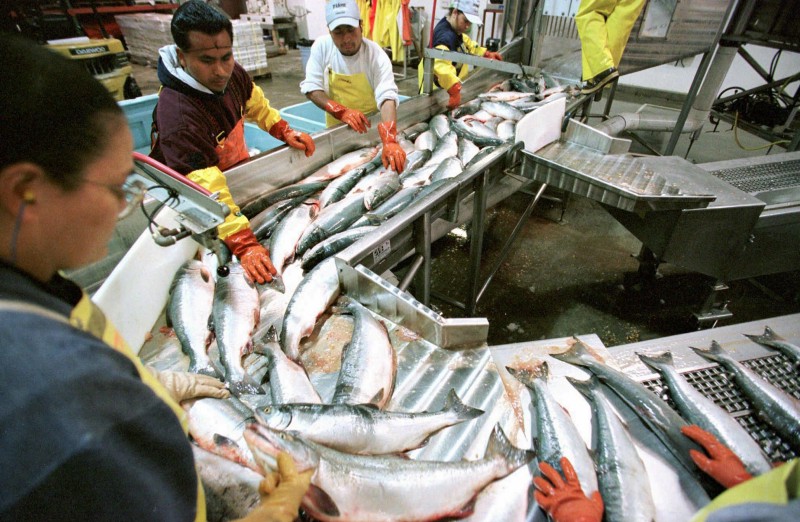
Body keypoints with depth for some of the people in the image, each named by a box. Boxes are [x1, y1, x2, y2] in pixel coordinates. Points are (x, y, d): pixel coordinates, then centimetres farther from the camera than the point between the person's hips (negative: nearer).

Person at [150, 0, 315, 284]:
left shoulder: (232, 73, -17)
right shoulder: (177, 114, -39)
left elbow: (256, 103, 5)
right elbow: (209, 192, -46)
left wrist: (285, 132, -8)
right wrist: (244, 245, -52)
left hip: (237, 166, 7)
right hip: (189, 195, -6)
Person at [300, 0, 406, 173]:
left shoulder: (376, 55, -18)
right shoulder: (321, 47, -9)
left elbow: (387, 97, -31)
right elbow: (311, 88, -9)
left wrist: (390, 141, -47)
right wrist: (341, 112, -27)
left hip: (371, 128, -1)